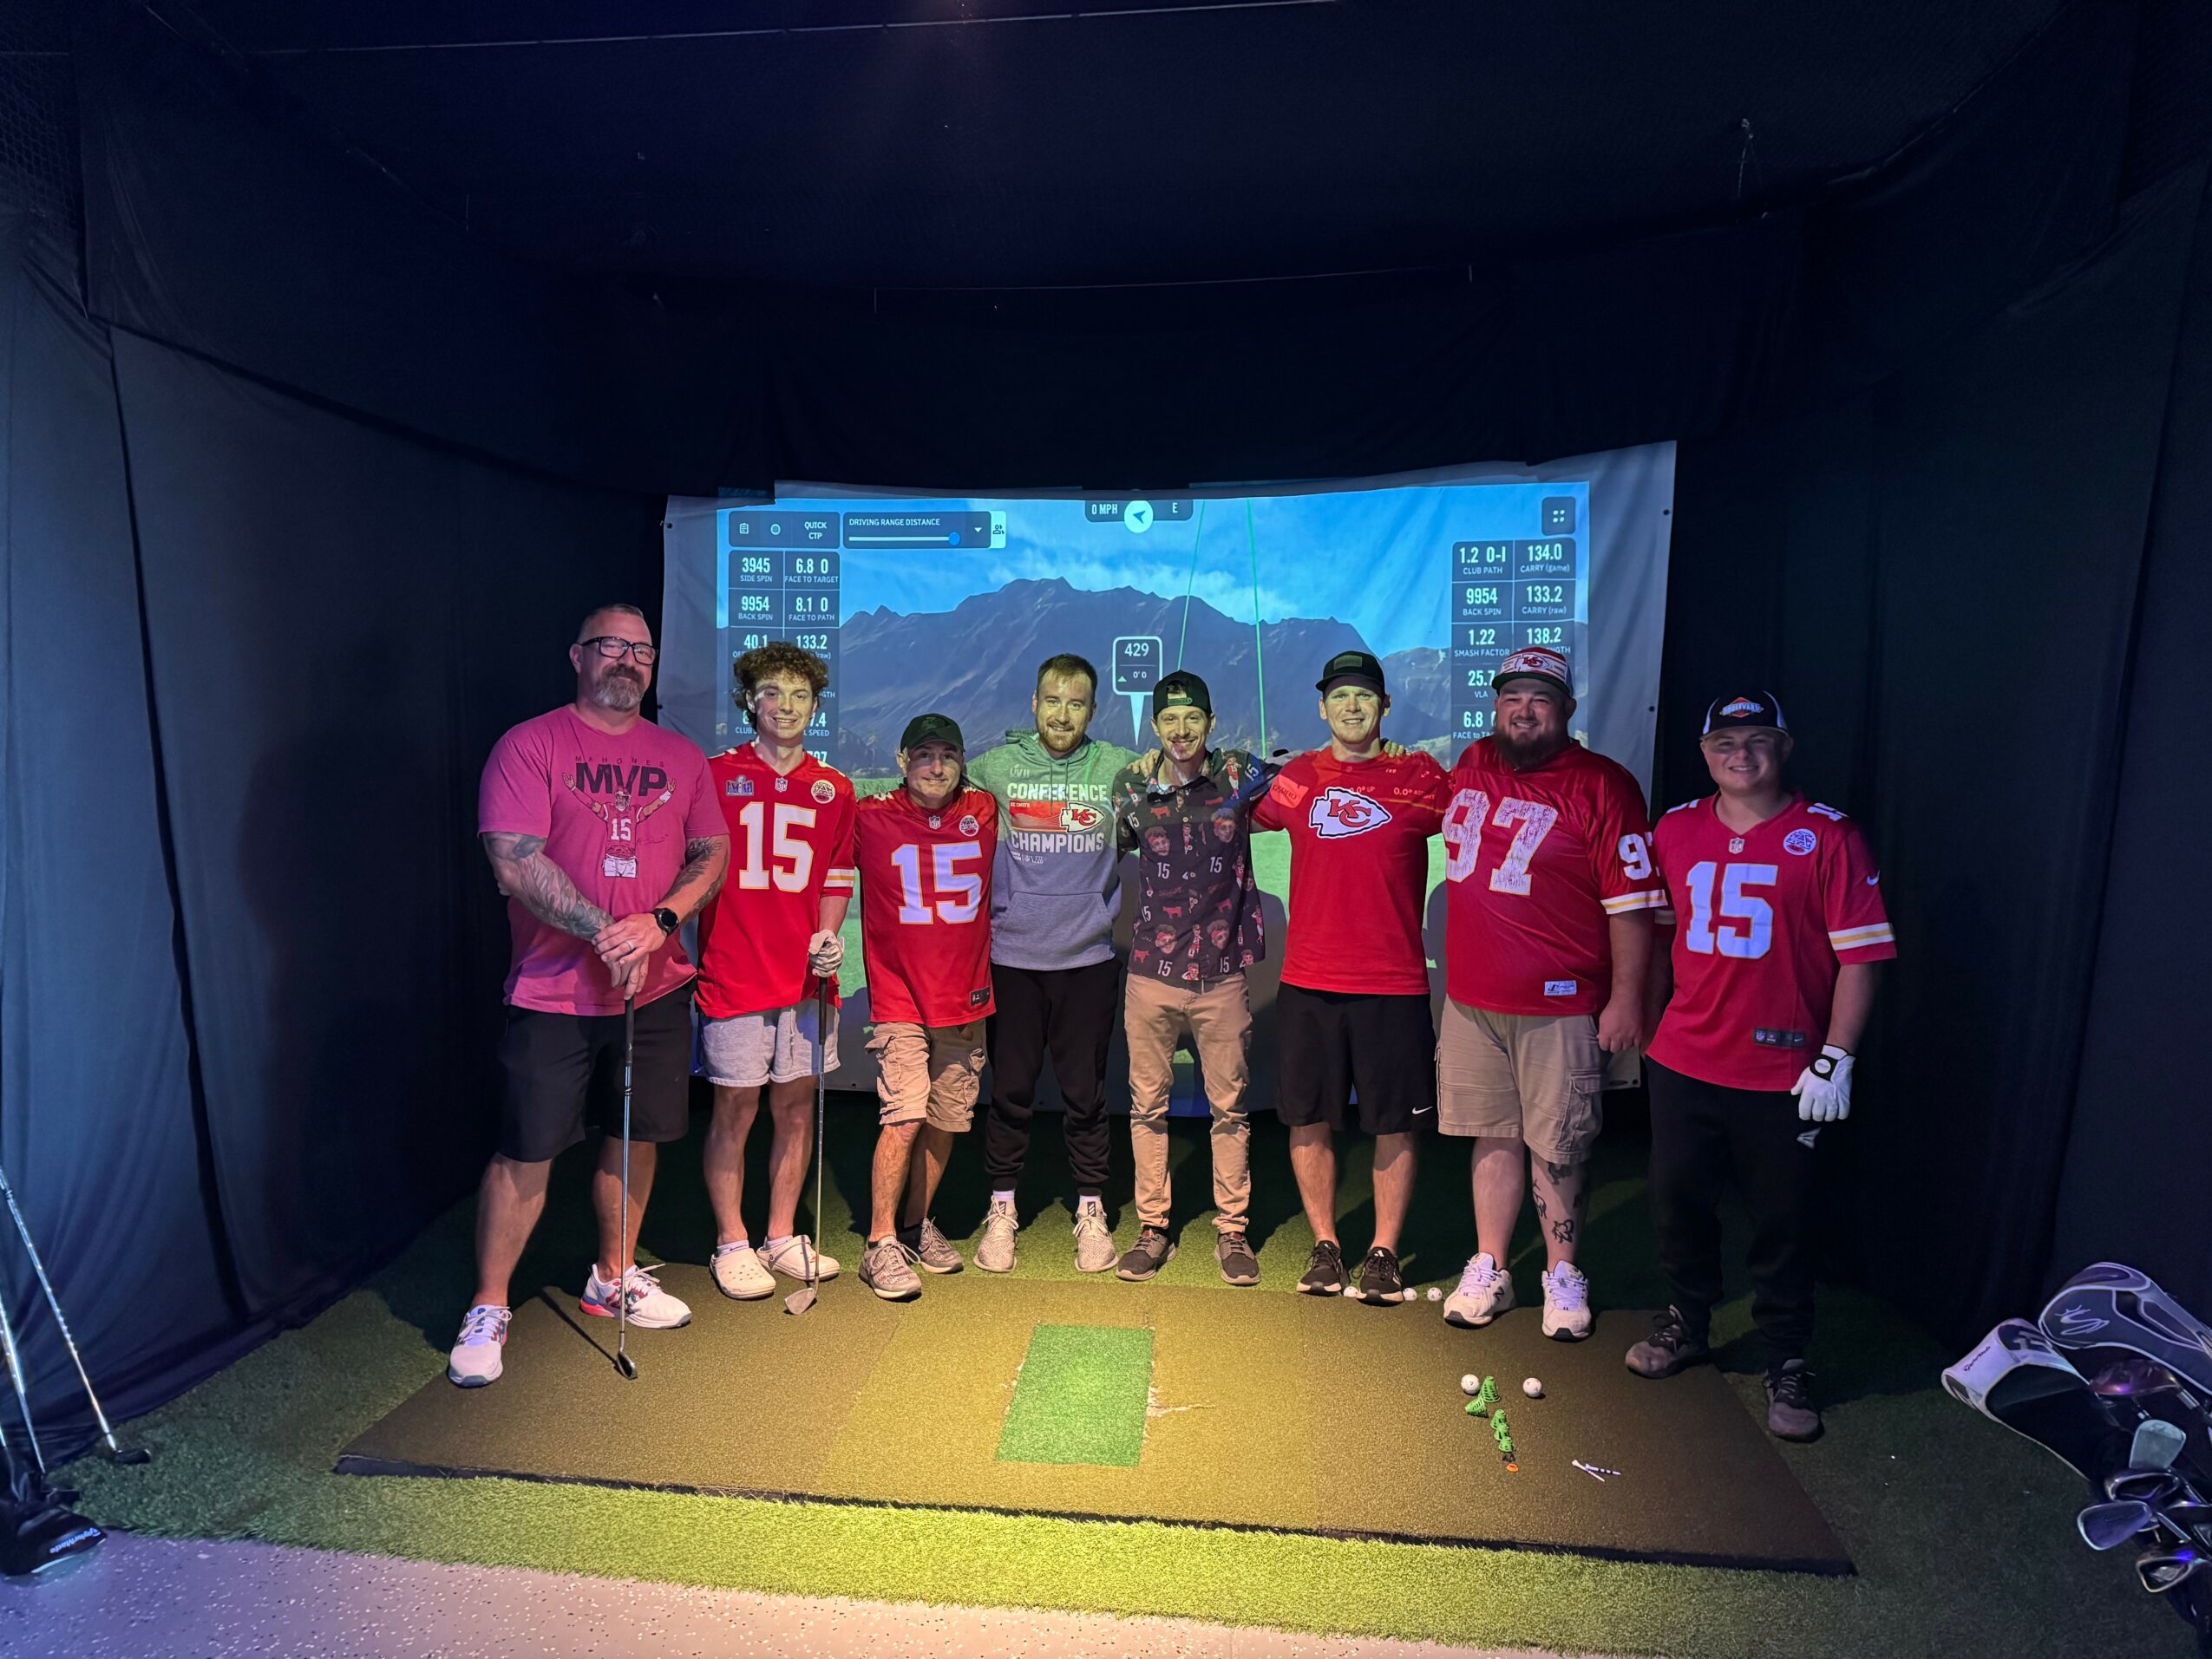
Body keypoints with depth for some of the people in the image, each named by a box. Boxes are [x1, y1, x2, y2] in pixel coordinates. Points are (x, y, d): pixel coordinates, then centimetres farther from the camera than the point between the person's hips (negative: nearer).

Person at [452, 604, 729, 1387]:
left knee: (635, 1137, 15)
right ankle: (487, 1310, 19)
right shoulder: (530, 744, -6)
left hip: (656, 986, 5)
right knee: (526, 1152, 1)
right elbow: (514, 860, -14)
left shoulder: (681, 757, 9)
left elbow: (713, 852, 7)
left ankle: (614, 1277, 34)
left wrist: (658, 922, -11)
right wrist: (605, 936, -17)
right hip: (553, 992, -4)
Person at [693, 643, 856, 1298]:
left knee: (797, 1103, 10)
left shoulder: (833, 789, 9)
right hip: (734, 974, -3)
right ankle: (732, 1245, 19)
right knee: (735, 1107, 4)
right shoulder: (714, 775, -1)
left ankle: (782, 1237, 25)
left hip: (806, 976, 4)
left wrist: (829, 935, 0)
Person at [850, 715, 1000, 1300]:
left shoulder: (983, 812, 4)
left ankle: (918, 1226, 28)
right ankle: (881, 1246, 1)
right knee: (905, 1117, -12)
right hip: (899, 996, -3)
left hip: (965, 996, 4)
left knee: (947, 1120, 10)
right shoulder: (871, 818, -3)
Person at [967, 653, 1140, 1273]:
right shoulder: (996, 765, 3)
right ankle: (1001, 1211, 25)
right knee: (1010, 1091, 9)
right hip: (1011, 958, 0)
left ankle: (1091, 1215, 25)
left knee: (1086, 1093, 9)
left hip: (1089, 959, 0)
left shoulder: (1117, 767, 2)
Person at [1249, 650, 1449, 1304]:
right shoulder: (1296, 778, 7)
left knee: (1394, 1124, 7)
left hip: (1394, 983, -1)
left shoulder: (1420, 776, 2)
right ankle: (1324, 1245, 26)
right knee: (1309, 1120, 9)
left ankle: (1383, 1252, 23)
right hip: (1308, 980, 2)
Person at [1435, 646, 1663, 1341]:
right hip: (1470, 997, 5)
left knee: (1557, 1147, 7)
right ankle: (1488, 1271, 26)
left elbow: (1632, 901, -9)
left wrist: (1626, 998, -11)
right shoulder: (1472, 765, 8)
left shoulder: (1602, 786, -9)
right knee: (1494, 1136, 14)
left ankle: (1563, 1277, 25)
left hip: (1560, 1004, -4)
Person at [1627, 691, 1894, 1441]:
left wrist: (1836, 1059, -13)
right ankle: (1687, 1324, 38)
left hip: (1786, 1075, -4)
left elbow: (1860, 956, -10)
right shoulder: (1675, 831, 4)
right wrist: (1648, 1024, 14)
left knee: (1783, 1223, 9)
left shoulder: (1827, 837, -9)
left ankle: (1787, 1364, 28)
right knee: (1678, 1201, 16)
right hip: (1683, 1063, 4)